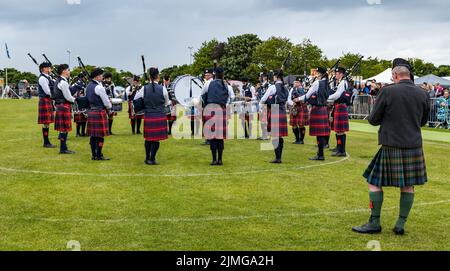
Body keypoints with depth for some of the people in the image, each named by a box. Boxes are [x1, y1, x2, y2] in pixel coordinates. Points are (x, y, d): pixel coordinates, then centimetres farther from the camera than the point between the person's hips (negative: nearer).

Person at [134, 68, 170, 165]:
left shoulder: (144, 88, -3)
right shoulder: (162, 88, -6)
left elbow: (135, 99, 10)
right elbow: (167, 103, 7)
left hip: (148, 116, 2)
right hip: (160, 116, -2)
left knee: (148, 138, 15)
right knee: (156, 138, 3)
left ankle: (147, 158, 23)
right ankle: (152, 159, 4)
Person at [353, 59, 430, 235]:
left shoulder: (388, 92, -11)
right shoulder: (423, 94, 2)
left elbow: (373, 120, -4)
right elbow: (423, 121, 16)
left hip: (391, 146, -4)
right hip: (414, 146, 5)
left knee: (375, 182, 6)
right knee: (408, 186, 13)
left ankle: (375, 223, 9)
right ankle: (401, 225, 16)